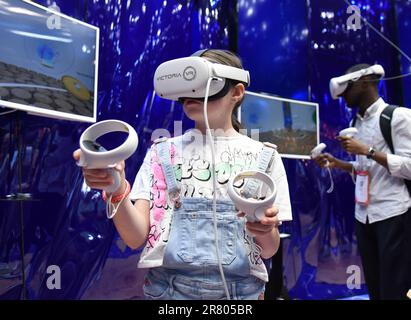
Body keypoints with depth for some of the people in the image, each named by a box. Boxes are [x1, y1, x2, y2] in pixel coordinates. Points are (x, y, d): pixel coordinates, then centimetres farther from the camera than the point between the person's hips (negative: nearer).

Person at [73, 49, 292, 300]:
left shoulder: (263, 156, 1)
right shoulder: (163, 152, 2)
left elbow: (268, 251, 2)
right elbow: (136, 237, -7)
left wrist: (265, 232, -20)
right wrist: (116, 190, -25)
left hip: (240, 290, 0)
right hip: (168, 287, 0)